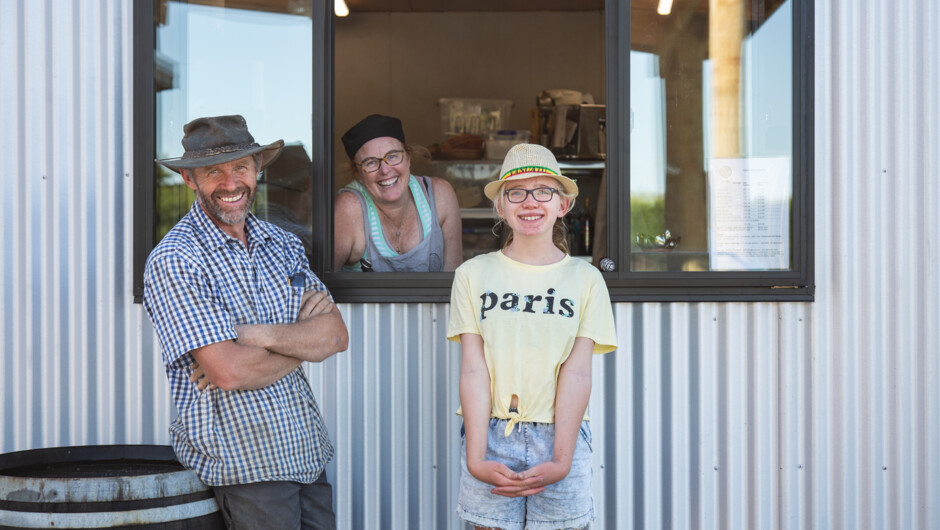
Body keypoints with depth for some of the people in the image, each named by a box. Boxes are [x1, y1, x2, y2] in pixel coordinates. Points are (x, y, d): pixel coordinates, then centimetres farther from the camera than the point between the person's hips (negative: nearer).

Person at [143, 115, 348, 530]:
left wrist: (260, 335, -16)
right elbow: (229, 371, -19)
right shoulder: (173, 262, -12)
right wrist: (304, 340, -5)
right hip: (245, 469, -6)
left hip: (308, 454, 6)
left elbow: (337, 335, 0)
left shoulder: (281, 243, 10)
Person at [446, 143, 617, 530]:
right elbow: (473, 370, -2)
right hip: (491, 438, 0)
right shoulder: (473, 274, 5)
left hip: (559, 440, 0)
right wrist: (476, 459, -10)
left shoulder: (586, 279, 5)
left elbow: (577, 374, -3)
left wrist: (560, 461, -12)